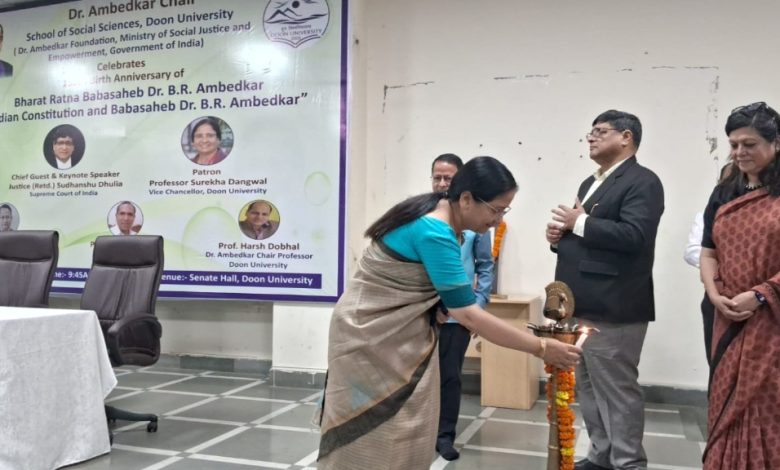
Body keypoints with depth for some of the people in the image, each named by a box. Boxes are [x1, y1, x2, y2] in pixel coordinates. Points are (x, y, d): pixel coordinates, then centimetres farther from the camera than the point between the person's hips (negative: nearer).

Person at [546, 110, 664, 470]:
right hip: (582, 305, 9)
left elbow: (633, 236, -24)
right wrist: (560, 237, 3)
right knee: (588, 388, 16)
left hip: (612, 309, -9)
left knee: (617, 390, 0)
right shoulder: (590, 183, 20)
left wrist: (580, 222, -16)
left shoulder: (642, 182, -9)